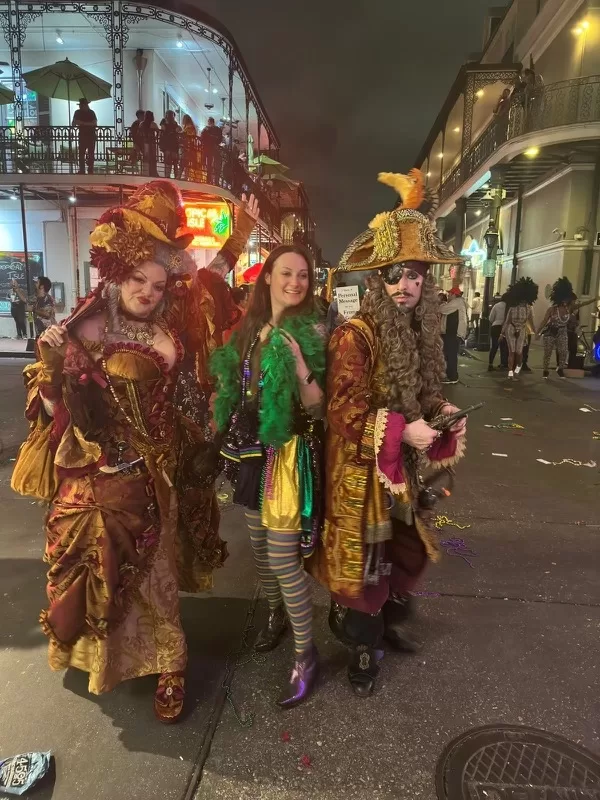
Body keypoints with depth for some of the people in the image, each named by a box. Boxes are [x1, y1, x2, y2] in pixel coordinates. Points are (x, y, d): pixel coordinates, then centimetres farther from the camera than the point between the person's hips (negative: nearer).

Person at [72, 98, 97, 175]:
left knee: (91, 154, 1)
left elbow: (95, 123, -12)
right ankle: (82, 171, -2)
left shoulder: (91, 112, 2)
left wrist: (83, 123, -20)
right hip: (82, 136, 1)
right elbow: (73, 124, 2)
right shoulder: (78, 112, 5)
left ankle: (90, 171, 7)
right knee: (81, 154, -5)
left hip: (91, 136, -1)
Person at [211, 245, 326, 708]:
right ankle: (277, 614, 45)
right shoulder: (251, 328, 6)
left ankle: (306, 654, 16)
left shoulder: (311, 332, -11)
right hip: (253, 451, 6)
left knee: (284, 558, -4)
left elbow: (318, 409, -17)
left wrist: (301, 368, -31)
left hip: (289, 454, -6)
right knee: (259, 546, 19)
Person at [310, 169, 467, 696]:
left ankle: (391, 623, 47)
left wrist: (440, 409, -3)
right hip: (361, 470, -7)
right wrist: (401, 431, -28)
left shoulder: (421, 331, 4)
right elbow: (345, 414, -21)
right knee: (363, 559, 8)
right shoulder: (355, 336, -20)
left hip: (404, 466, 8)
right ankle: (363, 650, 31)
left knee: (406, 550, 21)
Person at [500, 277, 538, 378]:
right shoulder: (512, 307, -6)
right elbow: (507, 320, -1)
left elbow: (531, 321, 9)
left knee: (519, 351, -3)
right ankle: (510, 371, 3)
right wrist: (502, 332, 0)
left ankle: (518, 366, 28)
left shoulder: (528, 308, 1)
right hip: (511, 329, -2)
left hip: (522, 331, 2)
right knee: (512, 351, -4)